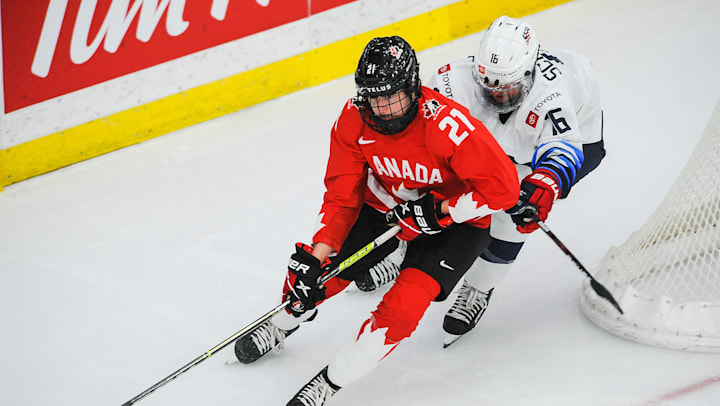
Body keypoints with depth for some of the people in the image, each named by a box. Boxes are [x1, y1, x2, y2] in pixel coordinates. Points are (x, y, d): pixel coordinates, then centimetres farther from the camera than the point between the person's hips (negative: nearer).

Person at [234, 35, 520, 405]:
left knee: (405, 301, -22)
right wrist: (316, 256, -22)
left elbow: (503, 188, -32)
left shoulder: (448, 125, -36)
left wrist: (438, 212, -32)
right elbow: (342, 194, -13)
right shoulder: (353, 121, -20)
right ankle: (283, 325, 37)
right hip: (386, 205, 5)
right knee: (311, 272, 1)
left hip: (454, 221, -4)